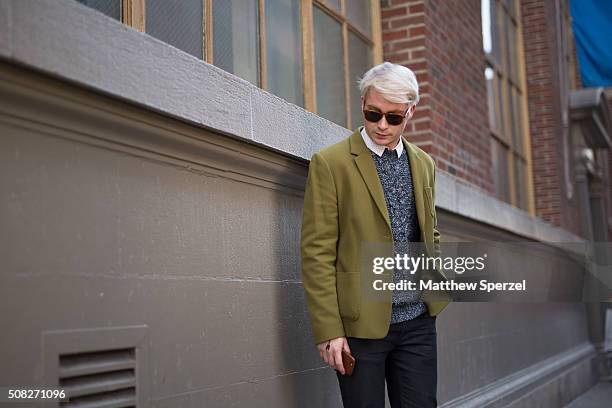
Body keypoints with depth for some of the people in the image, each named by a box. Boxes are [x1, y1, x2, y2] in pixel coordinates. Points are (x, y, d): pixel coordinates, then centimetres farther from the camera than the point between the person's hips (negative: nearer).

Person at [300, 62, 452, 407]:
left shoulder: (424, 165, 11)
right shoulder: (330, 163, -6)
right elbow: (317, 252, -9)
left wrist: (444, 277, 4)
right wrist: (328, 331, -12)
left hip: (418, 320, 5)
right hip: (361, 323, -4)